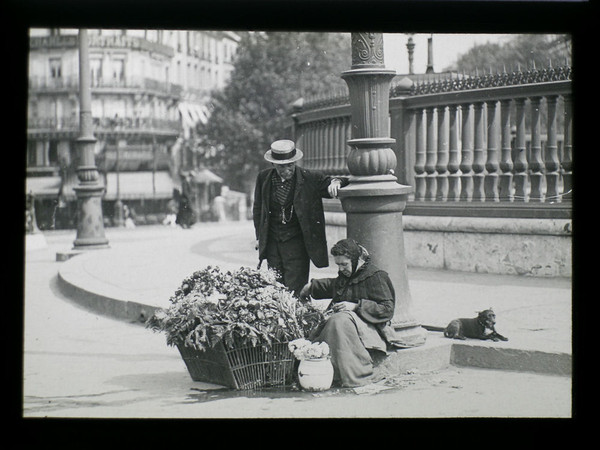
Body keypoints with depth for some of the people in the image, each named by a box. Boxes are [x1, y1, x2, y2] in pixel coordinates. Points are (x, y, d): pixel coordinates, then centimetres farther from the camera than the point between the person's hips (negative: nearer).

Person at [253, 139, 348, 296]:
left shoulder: (310, 179, -8)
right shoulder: (264, 178, 2)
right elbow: (258, 208, 13)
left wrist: (335, 182, -25)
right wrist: (259, 237, 10)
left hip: (296, 243, -3)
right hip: (272, 243, 3)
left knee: (294, 289, -7)